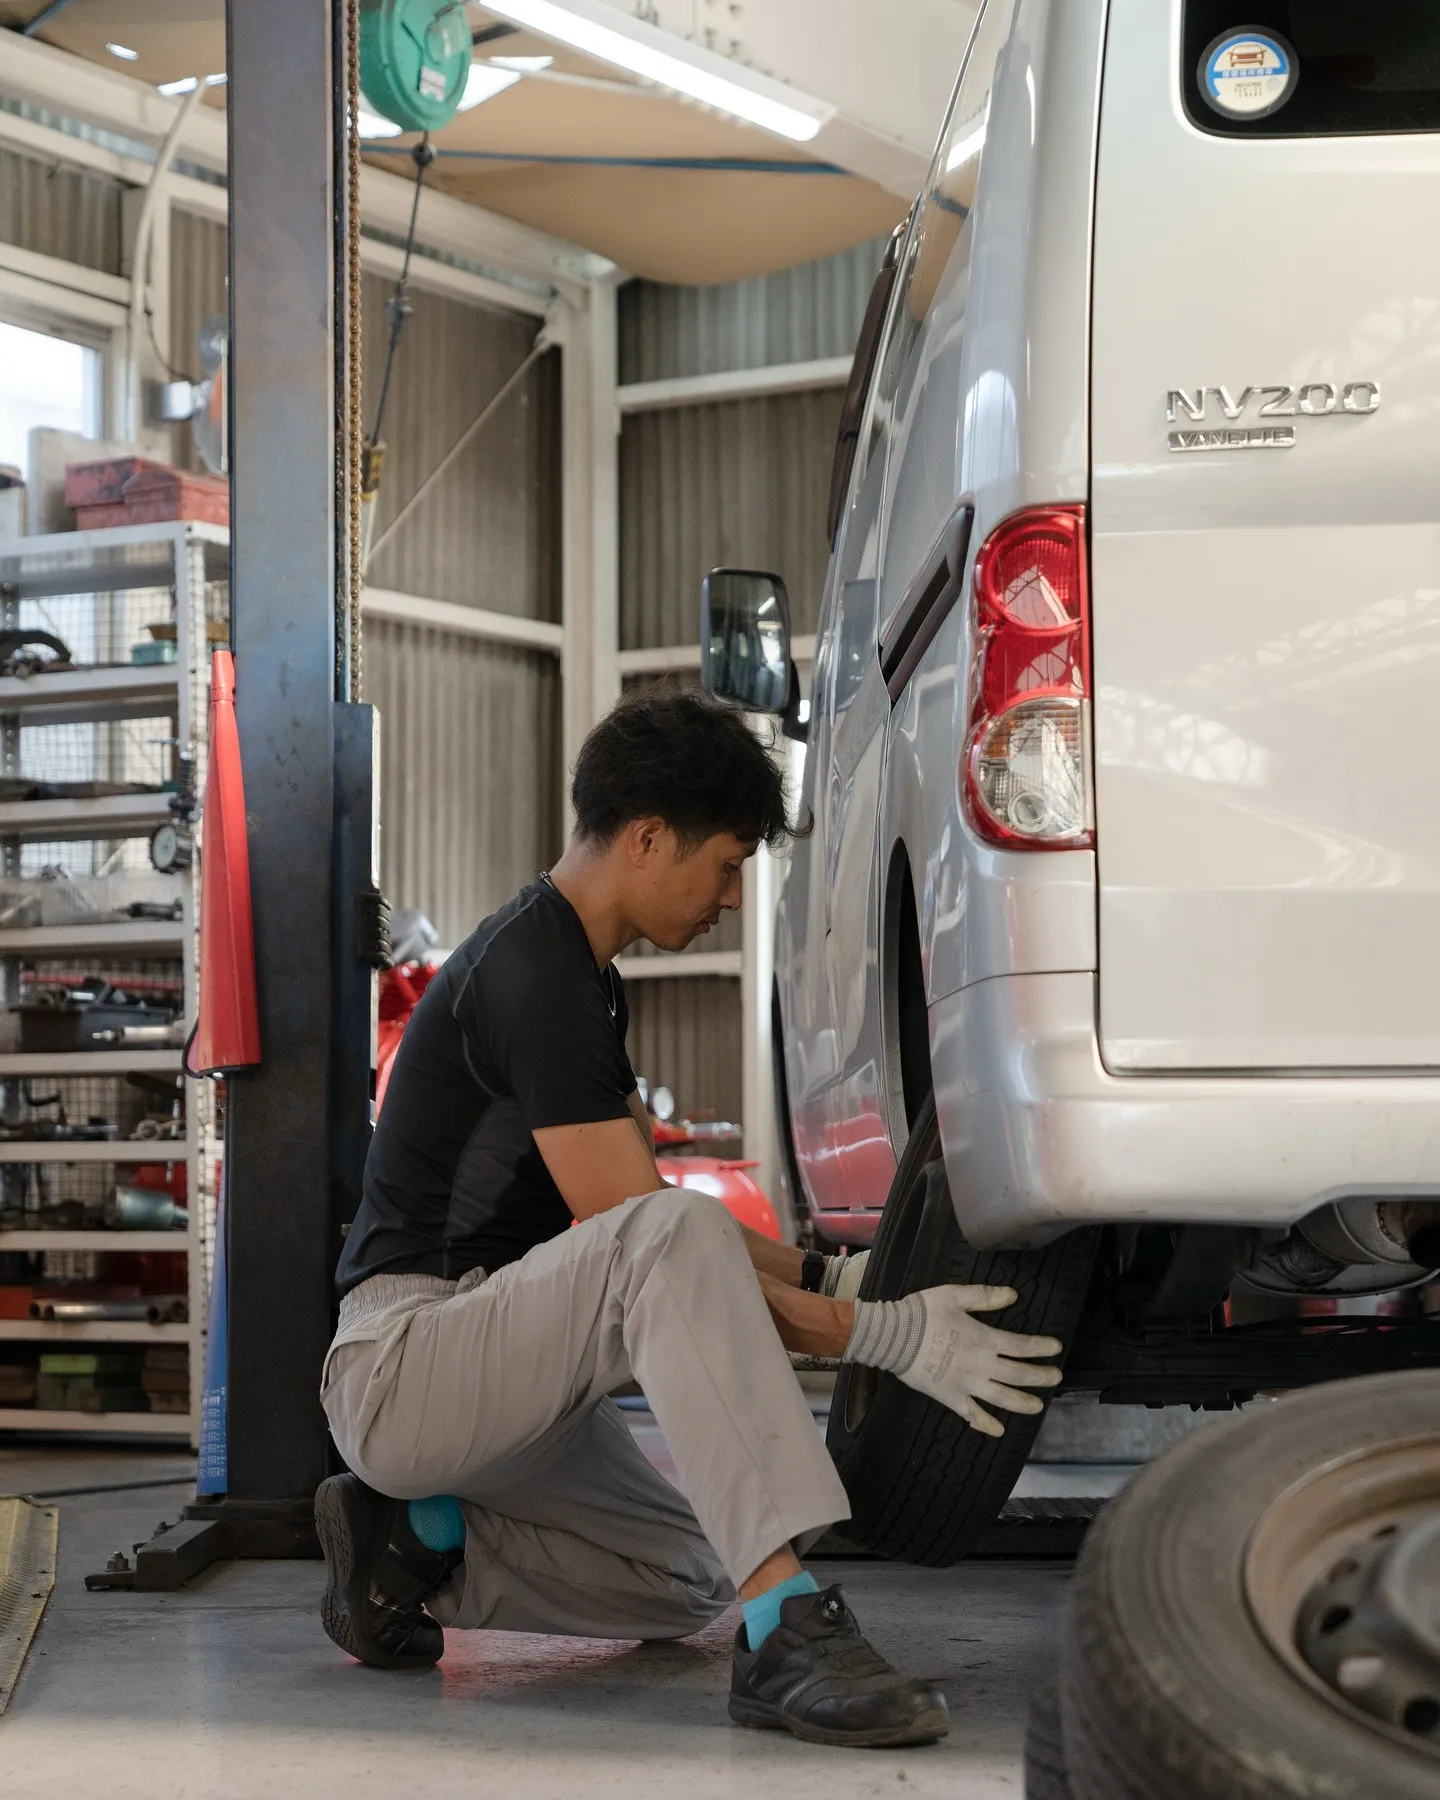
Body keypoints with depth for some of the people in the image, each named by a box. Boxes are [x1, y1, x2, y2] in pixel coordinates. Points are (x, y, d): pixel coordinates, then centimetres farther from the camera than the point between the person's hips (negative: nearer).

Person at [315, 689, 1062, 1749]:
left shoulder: (577, 973, 14)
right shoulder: (534, 982, -19)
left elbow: (650, 1217, 20)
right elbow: (646, 1237, -22)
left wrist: (832, 1277, 11)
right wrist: (889, 1337, -21)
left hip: (496, 1374, 11)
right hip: (402, 1362, -11)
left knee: (686, 1584, 12)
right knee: (664, 1243, -35)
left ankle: (415, 1540, 12)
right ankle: (786, 1634, -41)